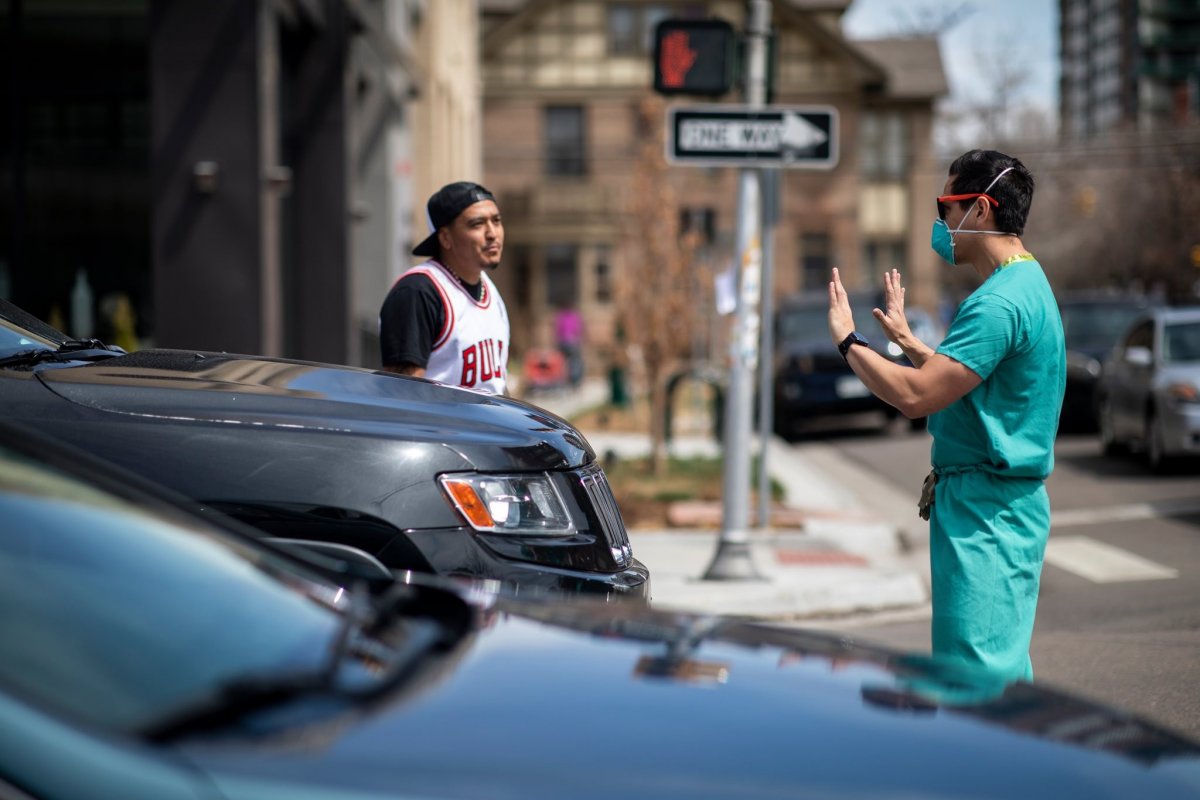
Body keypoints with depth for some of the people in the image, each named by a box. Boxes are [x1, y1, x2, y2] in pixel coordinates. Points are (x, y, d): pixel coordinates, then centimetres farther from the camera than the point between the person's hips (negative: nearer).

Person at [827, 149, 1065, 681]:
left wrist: (848, 340, -12)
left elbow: (915, 396, -25)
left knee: (979, 670, -9)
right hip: (998, 502, 11)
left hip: (984, 510, -11)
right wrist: (905, 338, 27)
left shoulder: (1000, 303, -20)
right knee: (999, 661, 15)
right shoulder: (1027, 284, 15)